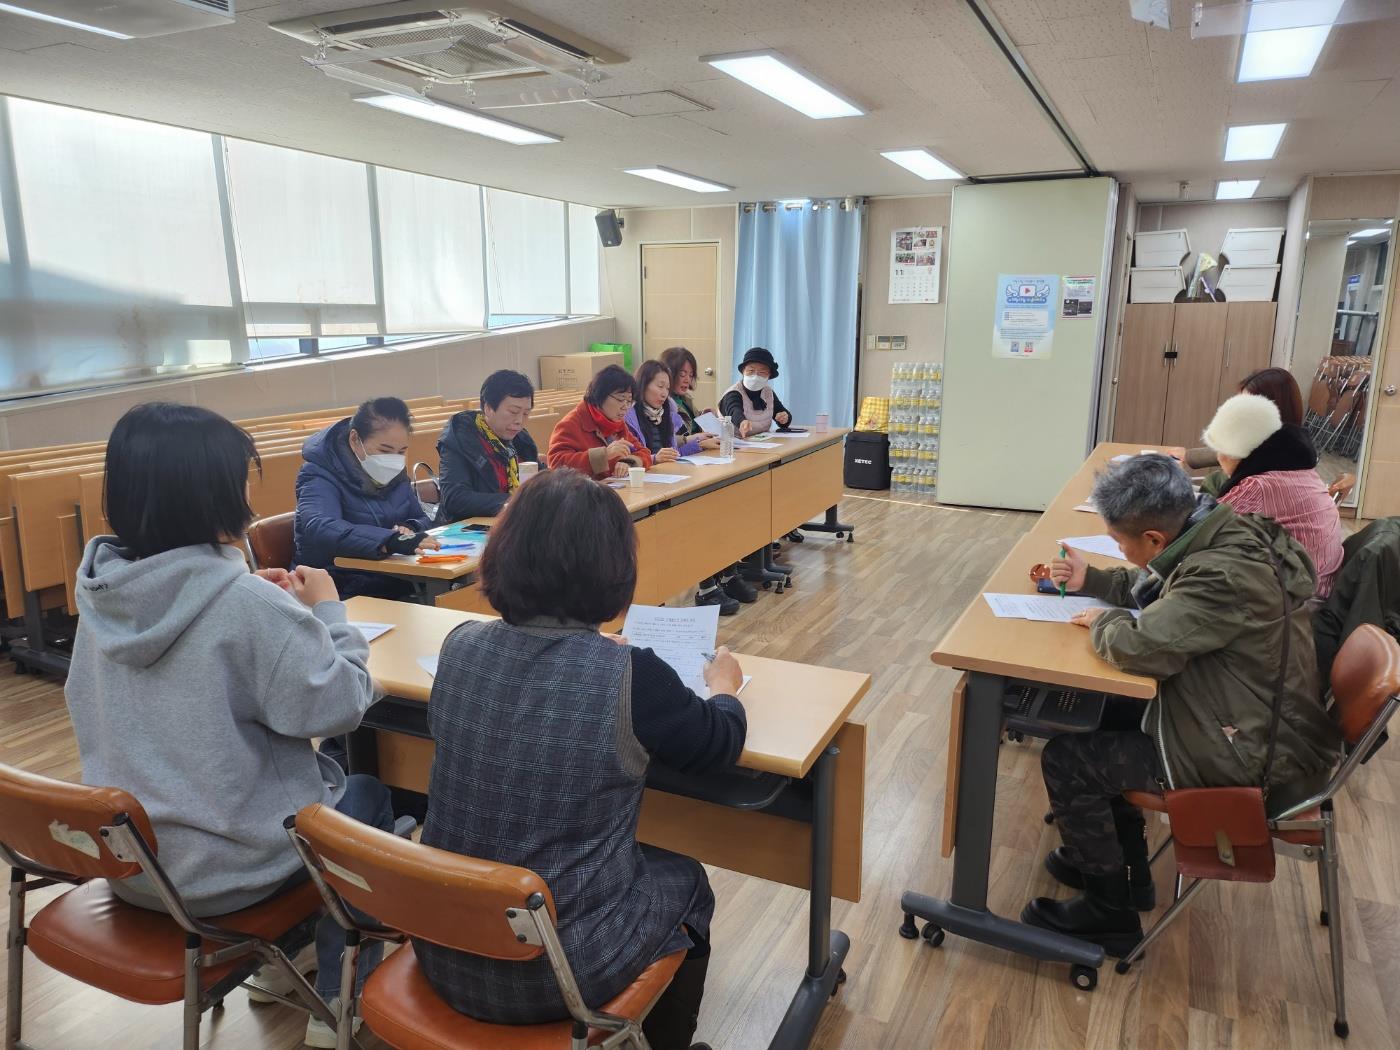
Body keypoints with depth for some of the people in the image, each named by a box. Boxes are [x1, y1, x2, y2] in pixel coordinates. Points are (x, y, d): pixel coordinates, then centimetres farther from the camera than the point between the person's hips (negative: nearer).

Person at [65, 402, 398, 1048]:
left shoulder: (103, 592, -6)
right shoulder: (248, 606, -28)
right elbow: (341, 707, -20)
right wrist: (326, 610, -7)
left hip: (122, 859, 7)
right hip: (222, 868, -6)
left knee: (322, 778, 29)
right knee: (369, 799, 21)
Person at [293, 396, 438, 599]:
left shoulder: (394, 473, 9)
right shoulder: (320, 476, -11)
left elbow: (421, 519, 17)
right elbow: (319, 529, -30)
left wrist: (410, 530, -8)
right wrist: (393, 541, -43)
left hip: (394, 583, 6)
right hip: (342, 594, -6)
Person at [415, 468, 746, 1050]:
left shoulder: (460, 646, -11)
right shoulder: (632, 677, -24)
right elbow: (721, 745, -5)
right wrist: (723, 685, 15)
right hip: (559, 971, -4)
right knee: (685, 882, 25)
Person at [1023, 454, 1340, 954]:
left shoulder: (1224, 575, -30)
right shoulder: (1224, 538, 0)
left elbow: (1142, 645, -36)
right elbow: (1152, 589, 19)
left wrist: (1103, 622, -15)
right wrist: (1090, 580, 7)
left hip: (1252, 762, -10)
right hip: (1258, 729, 10)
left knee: (1065, 759, -9)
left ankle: (1109, 911, 8)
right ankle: (1118, 856, 31)